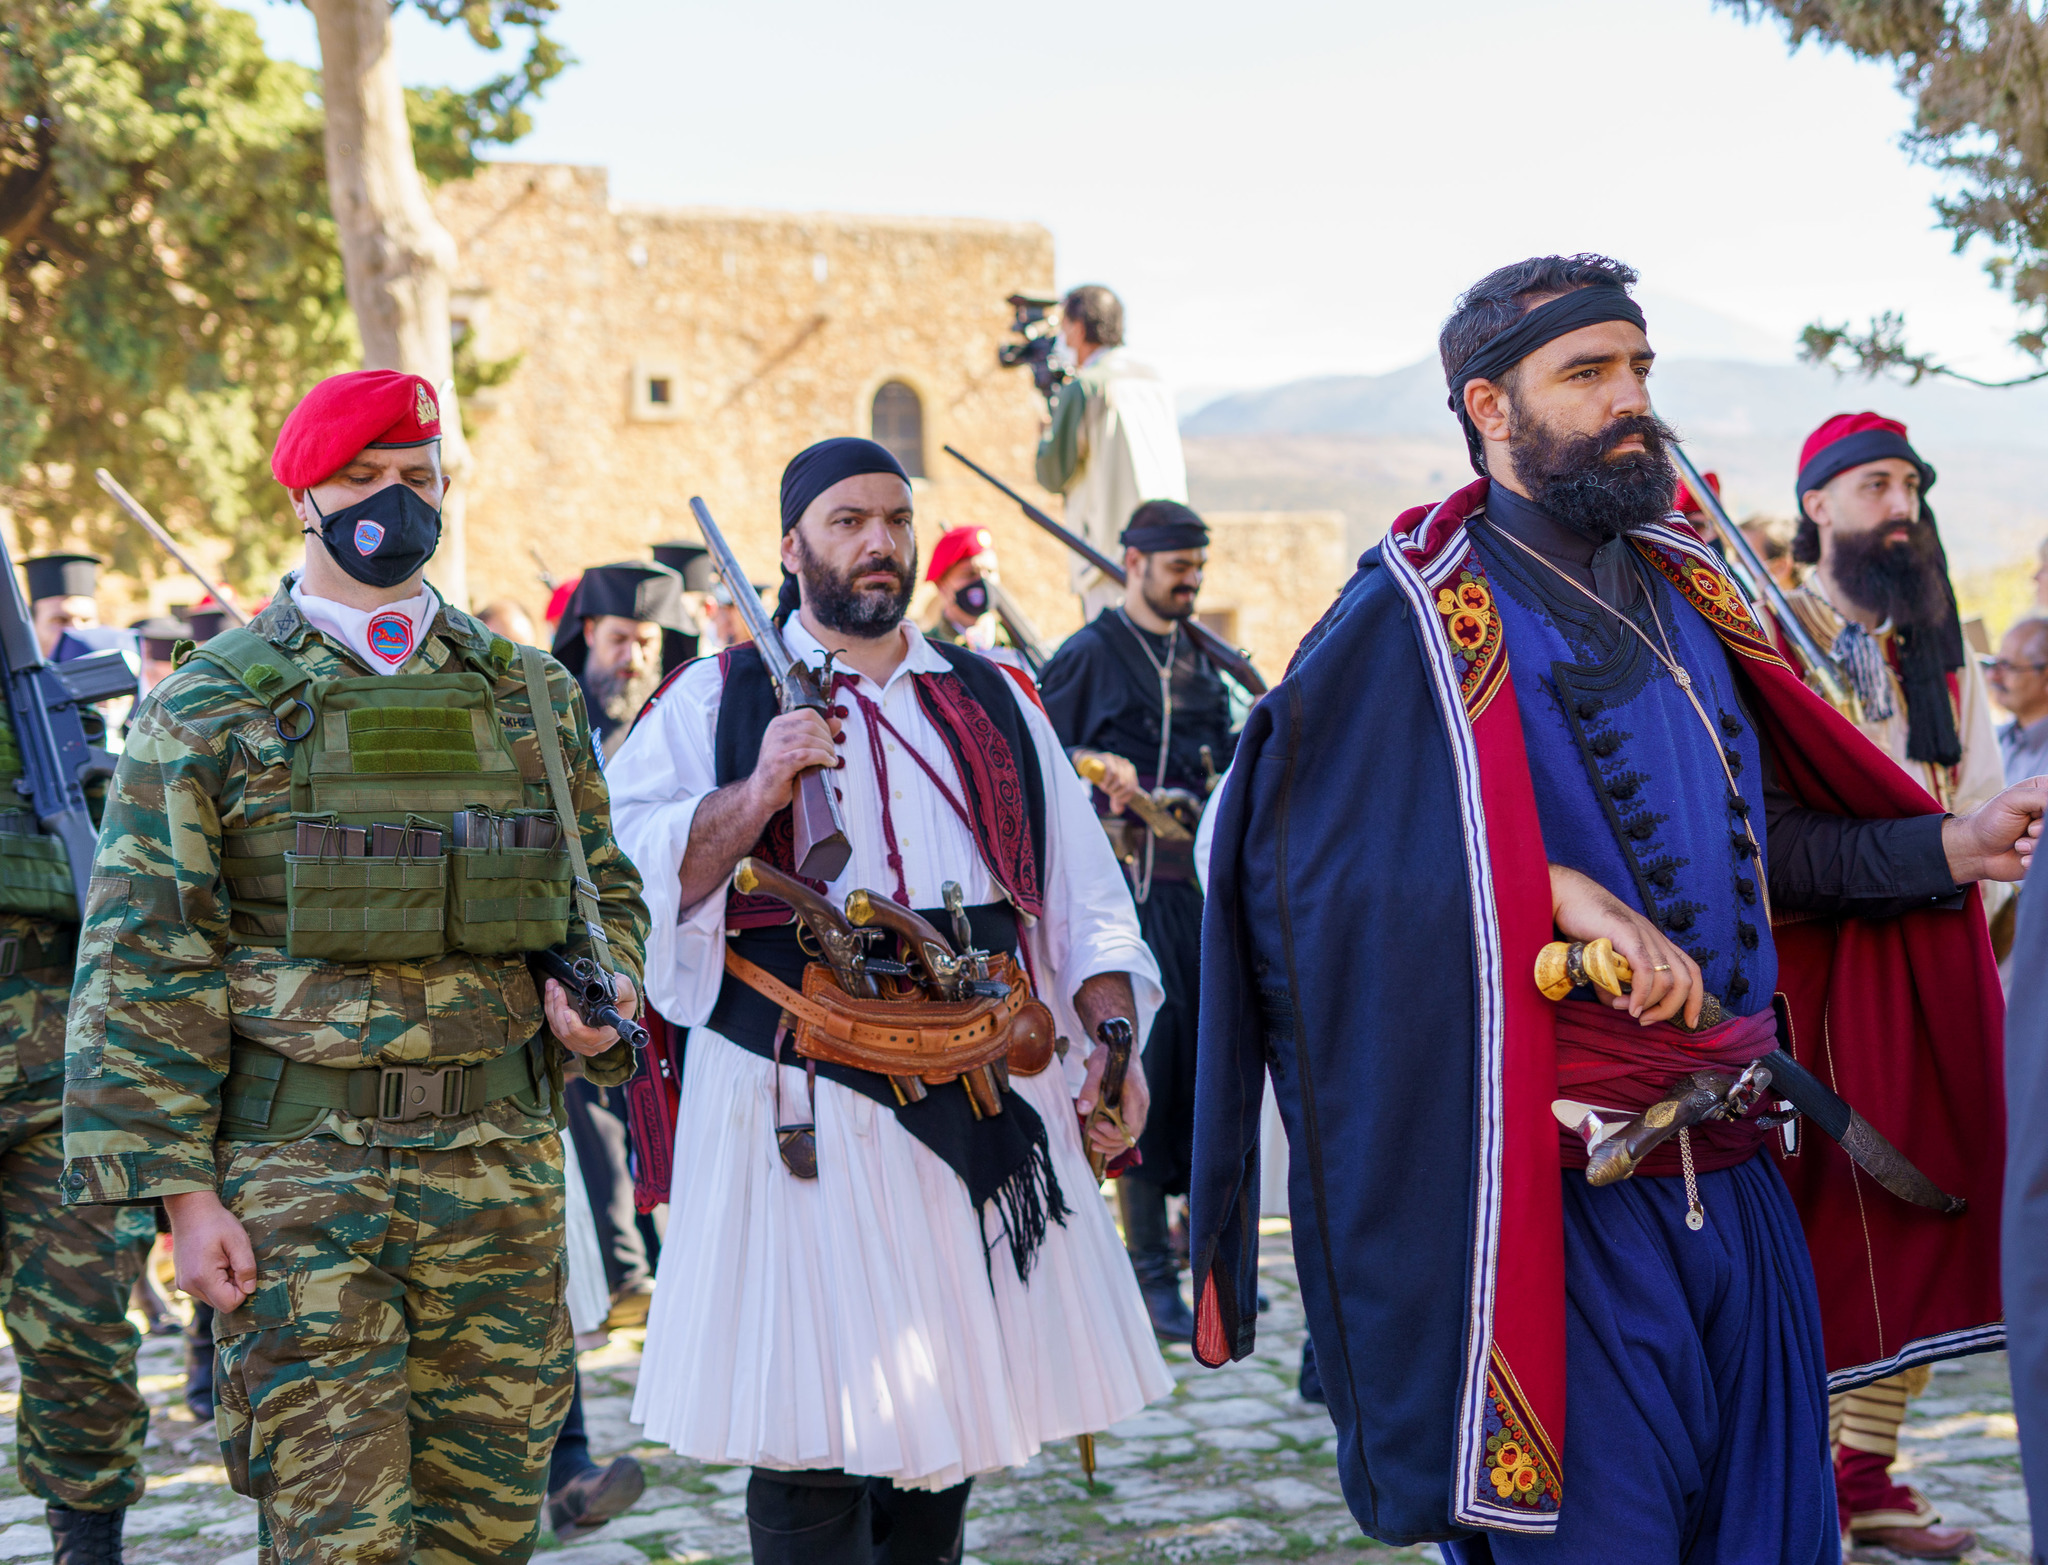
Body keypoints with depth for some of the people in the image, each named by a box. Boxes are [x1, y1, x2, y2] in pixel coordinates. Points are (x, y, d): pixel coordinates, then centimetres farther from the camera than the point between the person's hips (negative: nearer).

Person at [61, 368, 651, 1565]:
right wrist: (180, 1189, -9)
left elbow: (606, 889, 21)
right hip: (300, 1169, -3)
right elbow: (147, 962, -3)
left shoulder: (531, 695, 11)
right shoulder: (211, 707, 0)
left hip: (503, 1157, 3)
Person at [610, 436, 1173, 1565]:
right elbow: (630, 874, -6)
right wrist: (758, 794, -18)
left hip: (991, 1087, 4)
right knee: (815, 1428, -4)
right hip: (810, 1106, -4)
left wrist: (1112, 1036, 6)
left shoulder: (993, 698, 17)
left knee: (954, 1398, 11)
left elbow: (1082, 888, 17)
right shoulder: (718, 699, 5)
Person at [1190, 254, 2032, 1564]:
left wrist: (1948, 847, 10)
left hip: (1741, 1187, 7)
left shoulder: (1681, 595, 14)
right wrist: (1551, 892, -26)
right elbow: (1289, 840, -19)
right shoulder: (1419, 618, -8)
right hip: (1566, 1200, -7)